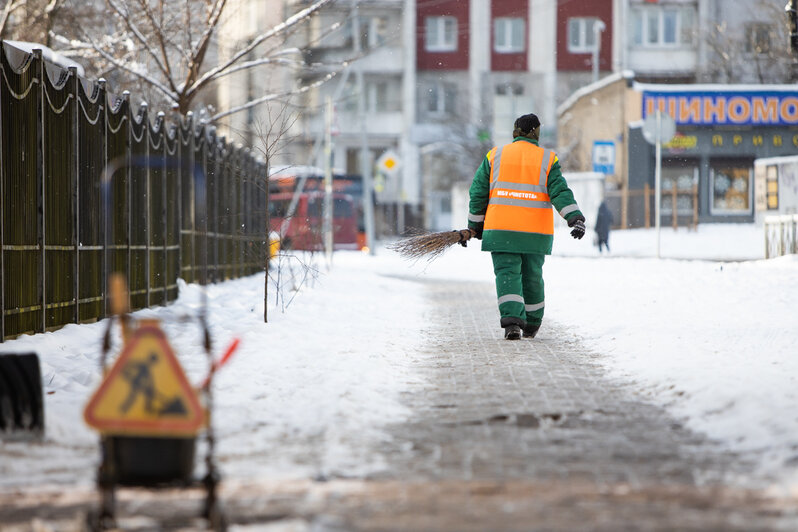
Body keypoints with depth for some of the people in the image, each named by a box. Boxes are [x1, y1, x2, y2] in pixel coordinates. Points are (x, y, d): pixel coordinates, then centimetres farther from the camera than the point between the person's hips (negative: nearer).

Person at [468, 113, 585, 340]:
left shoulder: (495, 156, 6)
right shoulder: (547, 160, 3)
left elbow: (478, 192, 7)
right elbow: (560, 192, -9)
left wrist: (475, 224, 16)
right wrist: (576, 218, -14)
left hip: (501, 230, 0)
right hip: (536, 233, 0)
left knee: (507, 274, -1)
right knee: (532, 277, 14)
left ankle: (511, 319, -22)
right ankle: (531, 325, 25)